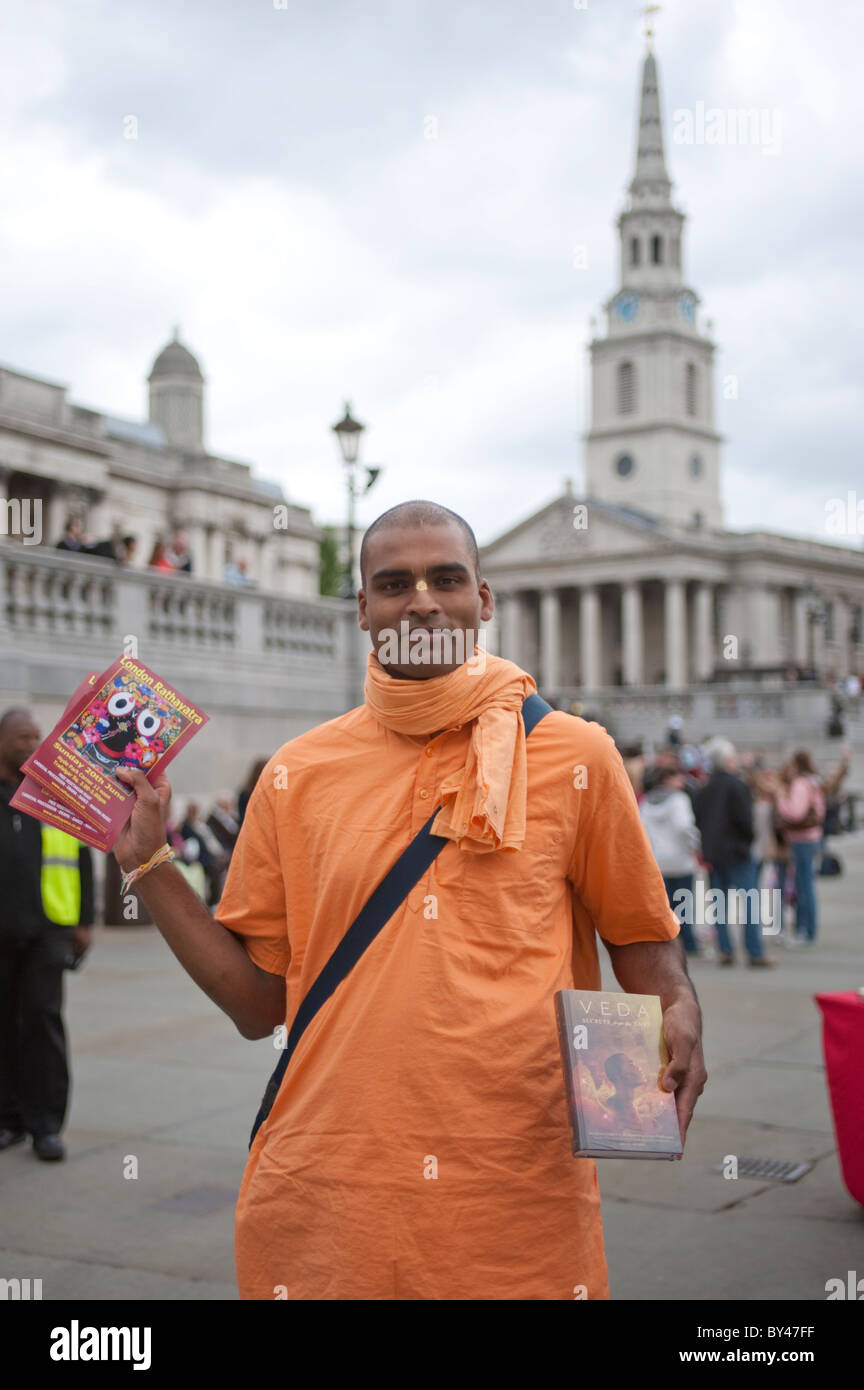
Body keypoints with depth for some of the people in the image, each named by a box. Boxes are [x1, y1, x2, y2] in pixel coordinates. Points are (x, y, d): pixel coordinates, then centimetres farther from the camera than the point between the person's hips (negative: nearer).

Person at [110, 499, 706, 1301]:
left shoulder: (575, 758, 2)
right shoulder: (295, 776, 6)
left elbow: (640, 936, 8)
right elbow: (258, 1004, 9)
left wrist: (679, 1022, -13)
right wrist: (147, 864, 3)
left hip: (524, 1210, -1)